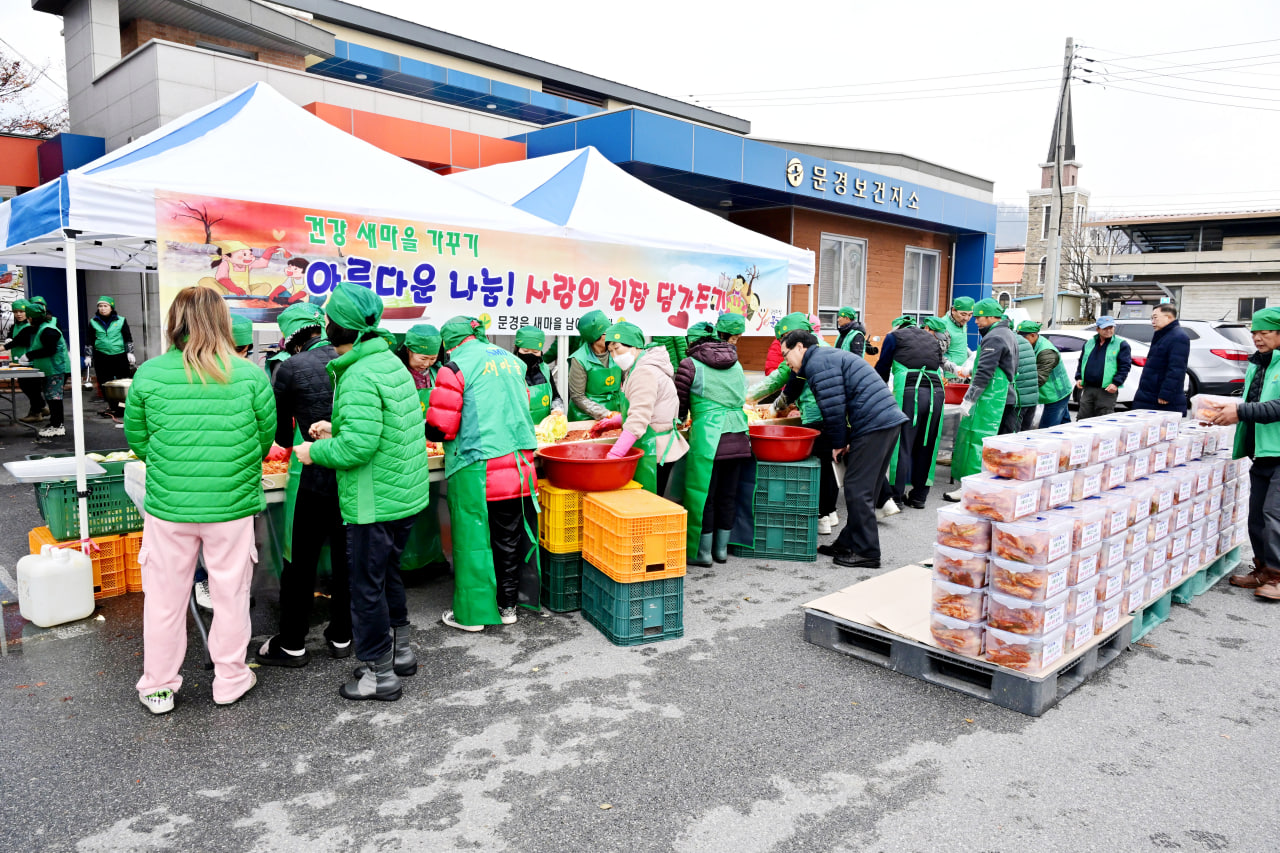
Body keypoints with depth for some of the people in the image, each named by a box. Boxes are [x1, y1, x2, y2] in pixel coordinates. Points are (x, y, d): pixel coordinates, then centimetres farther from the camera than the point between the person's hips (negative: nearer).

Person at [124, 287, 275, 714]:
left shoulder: (148, 374, -6)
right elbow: (266, 437, 0)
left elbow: (137, 440, 4)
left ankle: (158, 687, 29)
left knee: (165, 598, 15)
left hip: (168, 505, 1)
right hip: (232, 505, 0)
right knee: (230, 594, 14)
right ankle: (230, 679, 29)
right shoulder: (251, 375, -8)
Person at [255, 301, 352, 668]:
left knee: (301, 563, 8)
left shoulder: (290, 368, -7)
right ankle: (341, 636, 28)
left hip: (313, 477, -4)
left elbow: (280, 429, 4)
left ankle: (292, 645, 19)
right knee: (345, 558, 15)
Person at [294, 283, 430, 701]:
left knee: (367, 585, 4)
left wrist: (315, 452, -12)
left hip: (374, 502, -9)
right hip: (406, 494, 10)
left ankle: (379, 674, 16)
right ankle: (400, 650, 38)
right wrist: (337, 430, 13)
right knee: (388, 573, 23)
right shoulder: (391, 361, 10)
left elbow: (359, 445, -27)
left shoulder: (358, 376, -21)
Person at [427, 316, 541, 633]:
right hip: (517, 464, 6)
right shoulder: (512, 360, 13)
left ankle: (471, 614, 15)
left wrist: (430, 432, 12)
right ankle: (508, 605, 25)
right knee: (509, 538, 14)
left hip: (477, 469, -6)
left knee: (473, 540, 5)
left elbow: (440, 427, -10)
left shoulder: (457, 366, -7)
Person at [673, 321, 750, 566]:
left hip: (708, 438, -5)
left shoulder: (690, 365, 0)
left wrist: (681, 420, 28)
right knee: (728, 495, 12)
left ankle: (702, 552, 11)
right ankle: (722, 548, 23)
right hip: (737, 438, 5)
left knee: (704, 495, 4)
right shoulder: (735, 364, 15)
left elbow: (679, 402, 5)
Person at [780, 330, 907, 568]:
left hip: (873, 427, -11)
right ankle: (849, 543, 25)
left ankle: (867, 553, 2)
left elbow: (833, 408, -15)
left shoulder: (818, 363, -8)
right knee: (862, 489, 16)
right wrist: (844, 441, 15)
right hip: (890, 421, 11)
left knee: (858, 491, -4)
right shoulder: (831, 356, 26)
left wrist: (838, 443, -3)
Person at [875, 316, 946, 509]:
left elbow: (883, 367, 17)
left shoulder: (894, 336, 14)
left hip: (909, 393, -4)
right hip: (937, 392, 4)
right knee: (926, 446, 10)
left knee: (902, 444, 0)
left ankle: (896, 496, 1)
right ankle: (919, 496, 15)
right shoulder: (932, 338, 26)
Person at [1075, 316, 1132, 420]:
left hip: (1107, 391, -4)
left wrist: (1116, 383, -15)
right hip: (1087, 388, 4)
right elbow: (1081, 361, 22)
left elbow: (1125, 366, -5)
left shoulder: (1121, 344, 0)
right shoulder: (1089, 342, 14)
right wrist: (1079, 378, 9)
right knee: (1082, 418, 6)